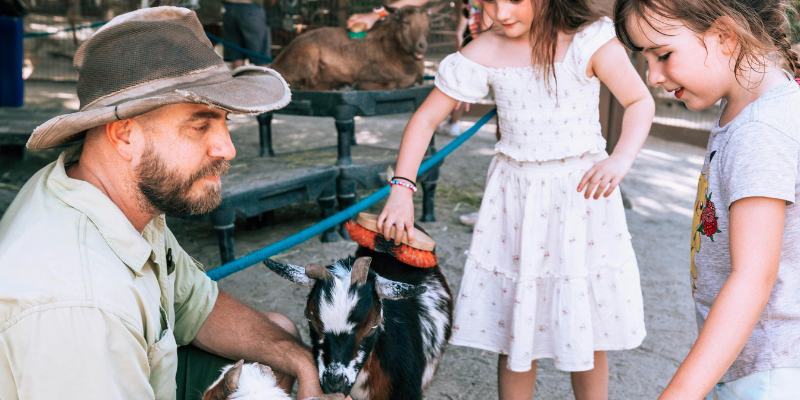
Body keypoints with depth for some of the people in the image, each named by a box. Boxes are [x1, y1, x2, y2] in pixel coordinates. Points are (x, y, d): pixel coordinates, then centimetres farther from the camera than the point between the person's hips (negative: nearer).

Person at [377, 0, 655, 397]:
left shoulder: (588, 40, -12)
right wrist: (402, 188, -10)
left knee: (588, 333, 7)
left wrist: (620, 159, -26)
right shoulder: (484, 54, -6)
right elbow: (425, 118, -1)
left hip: (580, 190, -2)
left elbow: (640, 101, -7)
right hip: (514, 199, 2)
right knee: (512, 330, 8)